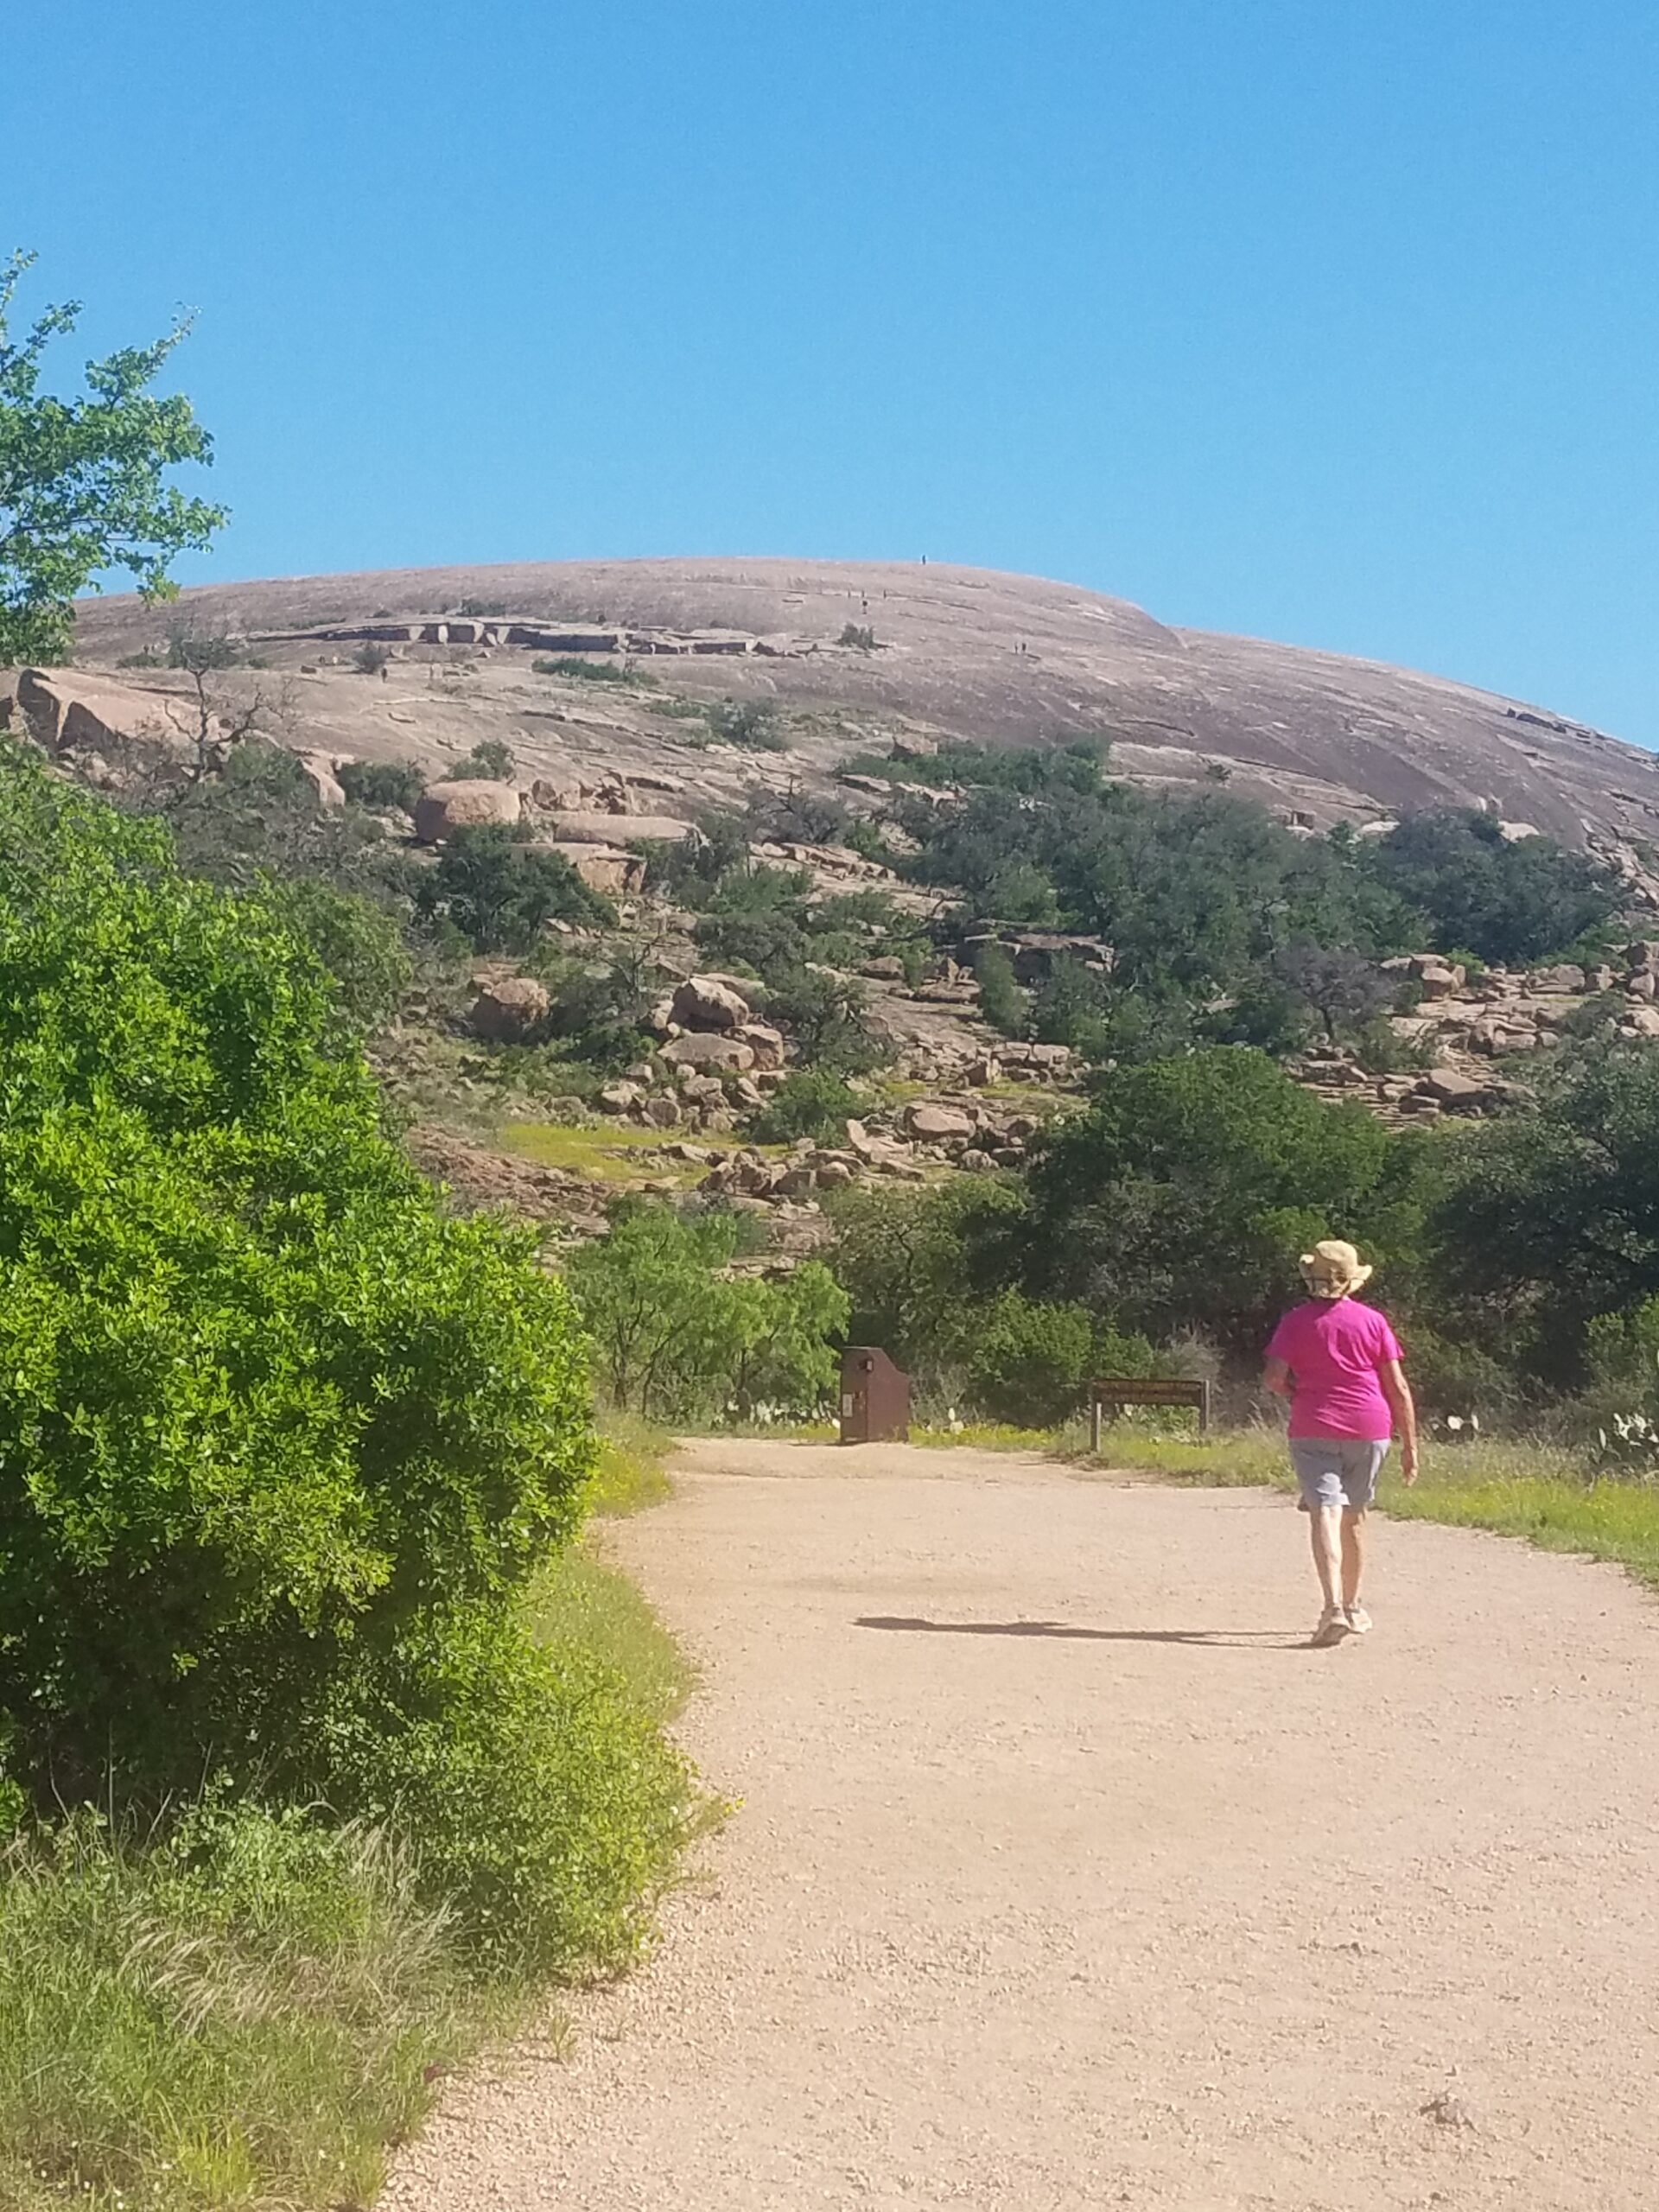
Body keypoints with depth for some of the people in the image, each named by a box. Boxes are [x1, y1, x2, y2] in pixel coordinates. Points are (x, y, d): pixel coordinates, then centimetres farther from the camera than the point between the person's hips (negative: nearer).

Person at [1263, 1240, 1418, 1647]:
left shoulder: (1297, 1321, 0)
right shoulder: (1372, 1321, 4)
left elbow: (1273, 1378, -9)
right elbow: (1398, 1388, 2)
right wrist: (1410, 1445, 6)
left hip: (1314, 1429, -2)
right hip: (1369, 1428, 2)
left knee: (1325, 1514, -10)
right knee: (1353, 1515, 18)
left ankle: (1334, 1607, -28)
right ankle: (1353, 1608, 30)